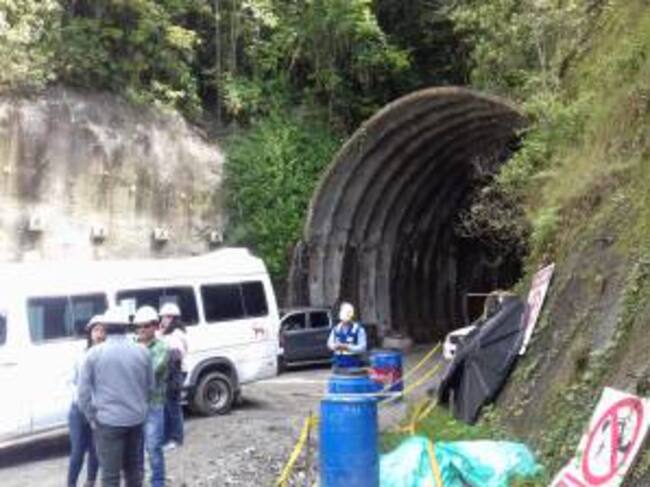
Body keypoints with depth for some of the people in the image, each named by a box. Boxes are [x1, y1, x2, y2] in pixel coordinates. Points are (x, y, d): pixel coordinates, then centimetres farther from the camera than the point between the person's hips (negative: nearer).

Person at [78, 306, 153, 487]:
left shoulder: (95, 353, -6)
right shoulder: (141, 352, 4)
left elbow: (84, 390, -5)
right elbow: (150, 387, 10)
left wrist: (92, 418, 4)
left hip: (108, 421, -4)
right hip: (136, 419, 4)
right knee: (133, 467, 18)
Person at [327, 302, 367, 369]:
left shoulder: (358, 329, -8)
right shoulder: (336, 329, 6)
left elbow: (362, 347, -11)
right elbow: (330, 343, 15)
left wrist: (347, 347, -20)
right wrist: (336, 346, -8)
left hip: (354, 365, -4)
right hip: (339, 364, 4)